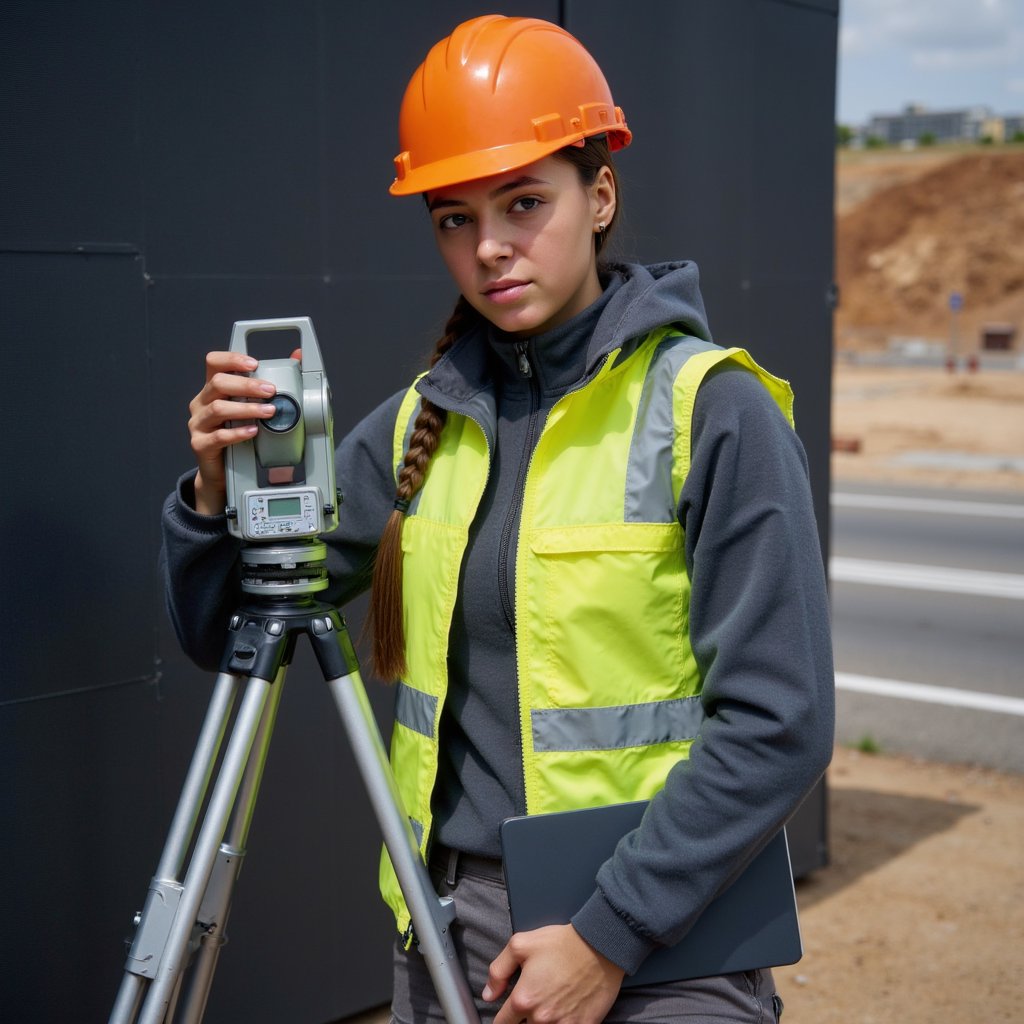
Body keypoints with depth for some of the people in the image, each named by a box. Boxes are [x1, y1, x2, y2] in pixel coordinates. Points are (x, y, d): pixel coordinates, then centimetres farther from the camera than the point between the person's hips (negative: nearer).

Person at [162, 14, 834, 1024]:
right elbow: (218, 634, 6)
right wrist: (217, 487, -12)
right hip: (449, 934, 5)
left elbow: (777, 725, -14)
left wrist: (609, 938, -15)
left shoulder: (712, 410, -12)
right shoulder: (421, 423, 3)